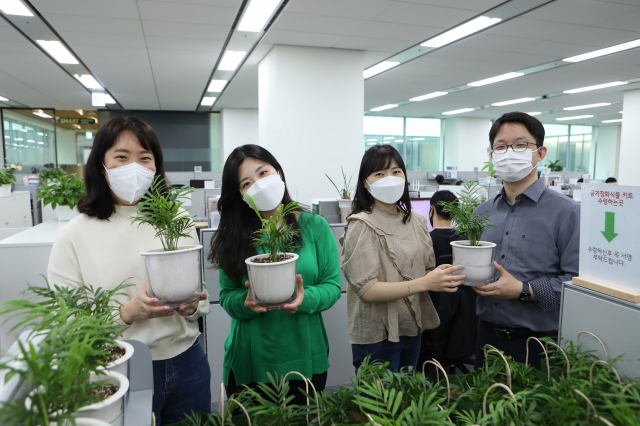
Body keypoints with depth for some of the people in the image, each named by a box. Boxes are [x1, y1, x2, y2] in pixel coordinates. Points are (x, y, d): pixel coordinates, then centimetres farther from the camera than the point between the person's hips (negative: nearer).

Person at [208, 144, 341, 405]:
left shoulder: (315, 226, -5)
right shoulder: (234, 237, -3)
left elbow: (332, 285, -4)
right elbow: (226, 296, 0)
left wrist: (305, 298, -23)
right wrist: (246, 302, -21)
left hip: (305, 359, 0)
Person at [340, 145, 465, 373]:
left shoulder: (416, 221, 4)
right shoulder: (361, 225, -15)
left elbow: (427, 273, 9)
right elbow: (367, 290, -21)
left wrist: (445, 276, -14)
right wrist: (424, 283, -27)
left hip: (412, 329, 6)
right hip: (377, 335, -6)